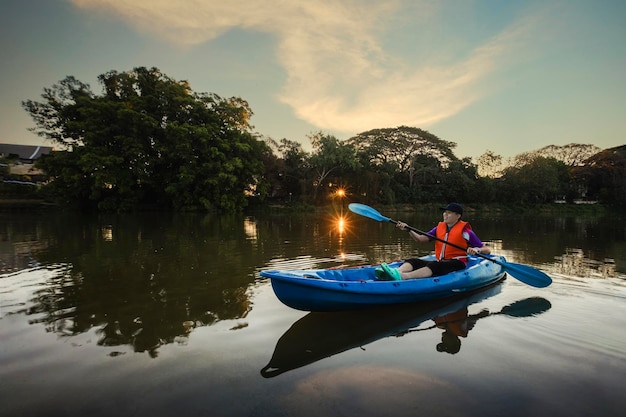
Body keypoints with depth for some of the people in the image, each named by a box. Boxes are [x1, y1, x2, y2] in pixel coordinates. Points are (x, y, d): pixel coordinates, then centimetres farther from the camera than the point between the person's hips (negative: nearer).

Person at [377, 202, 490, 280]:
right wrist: (408, 230, -9)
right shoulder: (439, 227, 15)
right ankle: (396, 271, -51)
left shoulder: (465, 230, -1)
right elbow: (421, 238, 6)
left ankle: (401, 276, -60)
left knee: (434, 266, -36)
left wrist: (476, 250, -24)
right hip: (440, 262, 6)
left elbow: (487, 250, -1)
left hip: (457, 263, -6)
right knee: (413, 261, -17)